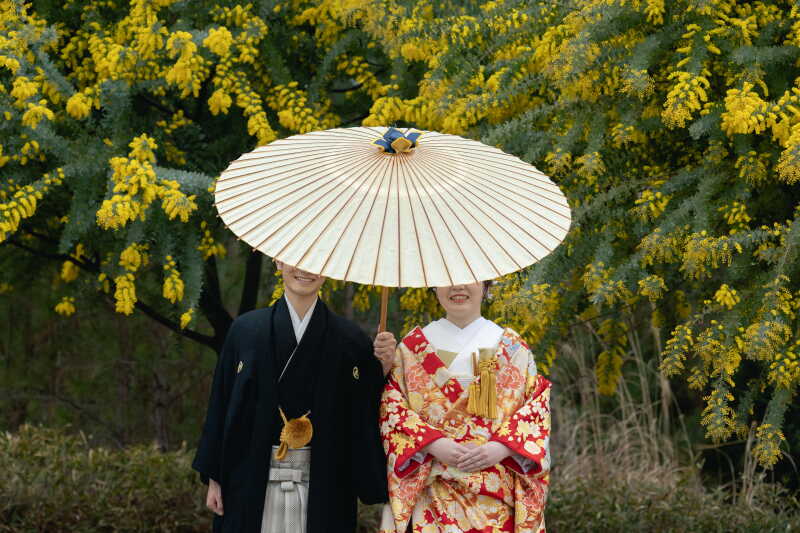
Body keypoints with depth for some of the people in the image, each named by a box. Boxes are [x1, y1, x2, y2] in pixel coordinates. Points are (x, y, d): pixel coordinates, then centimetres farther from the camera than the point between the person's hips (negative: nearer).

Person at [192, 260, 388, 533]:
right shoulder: (245, 330, 5)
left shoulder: (351, 341, 4)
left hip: (322, 488, 0)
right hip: (253, 486, 0)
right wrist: (214, 478, 5)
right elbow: (221, 404, 7)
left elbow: (364, 420, 4)